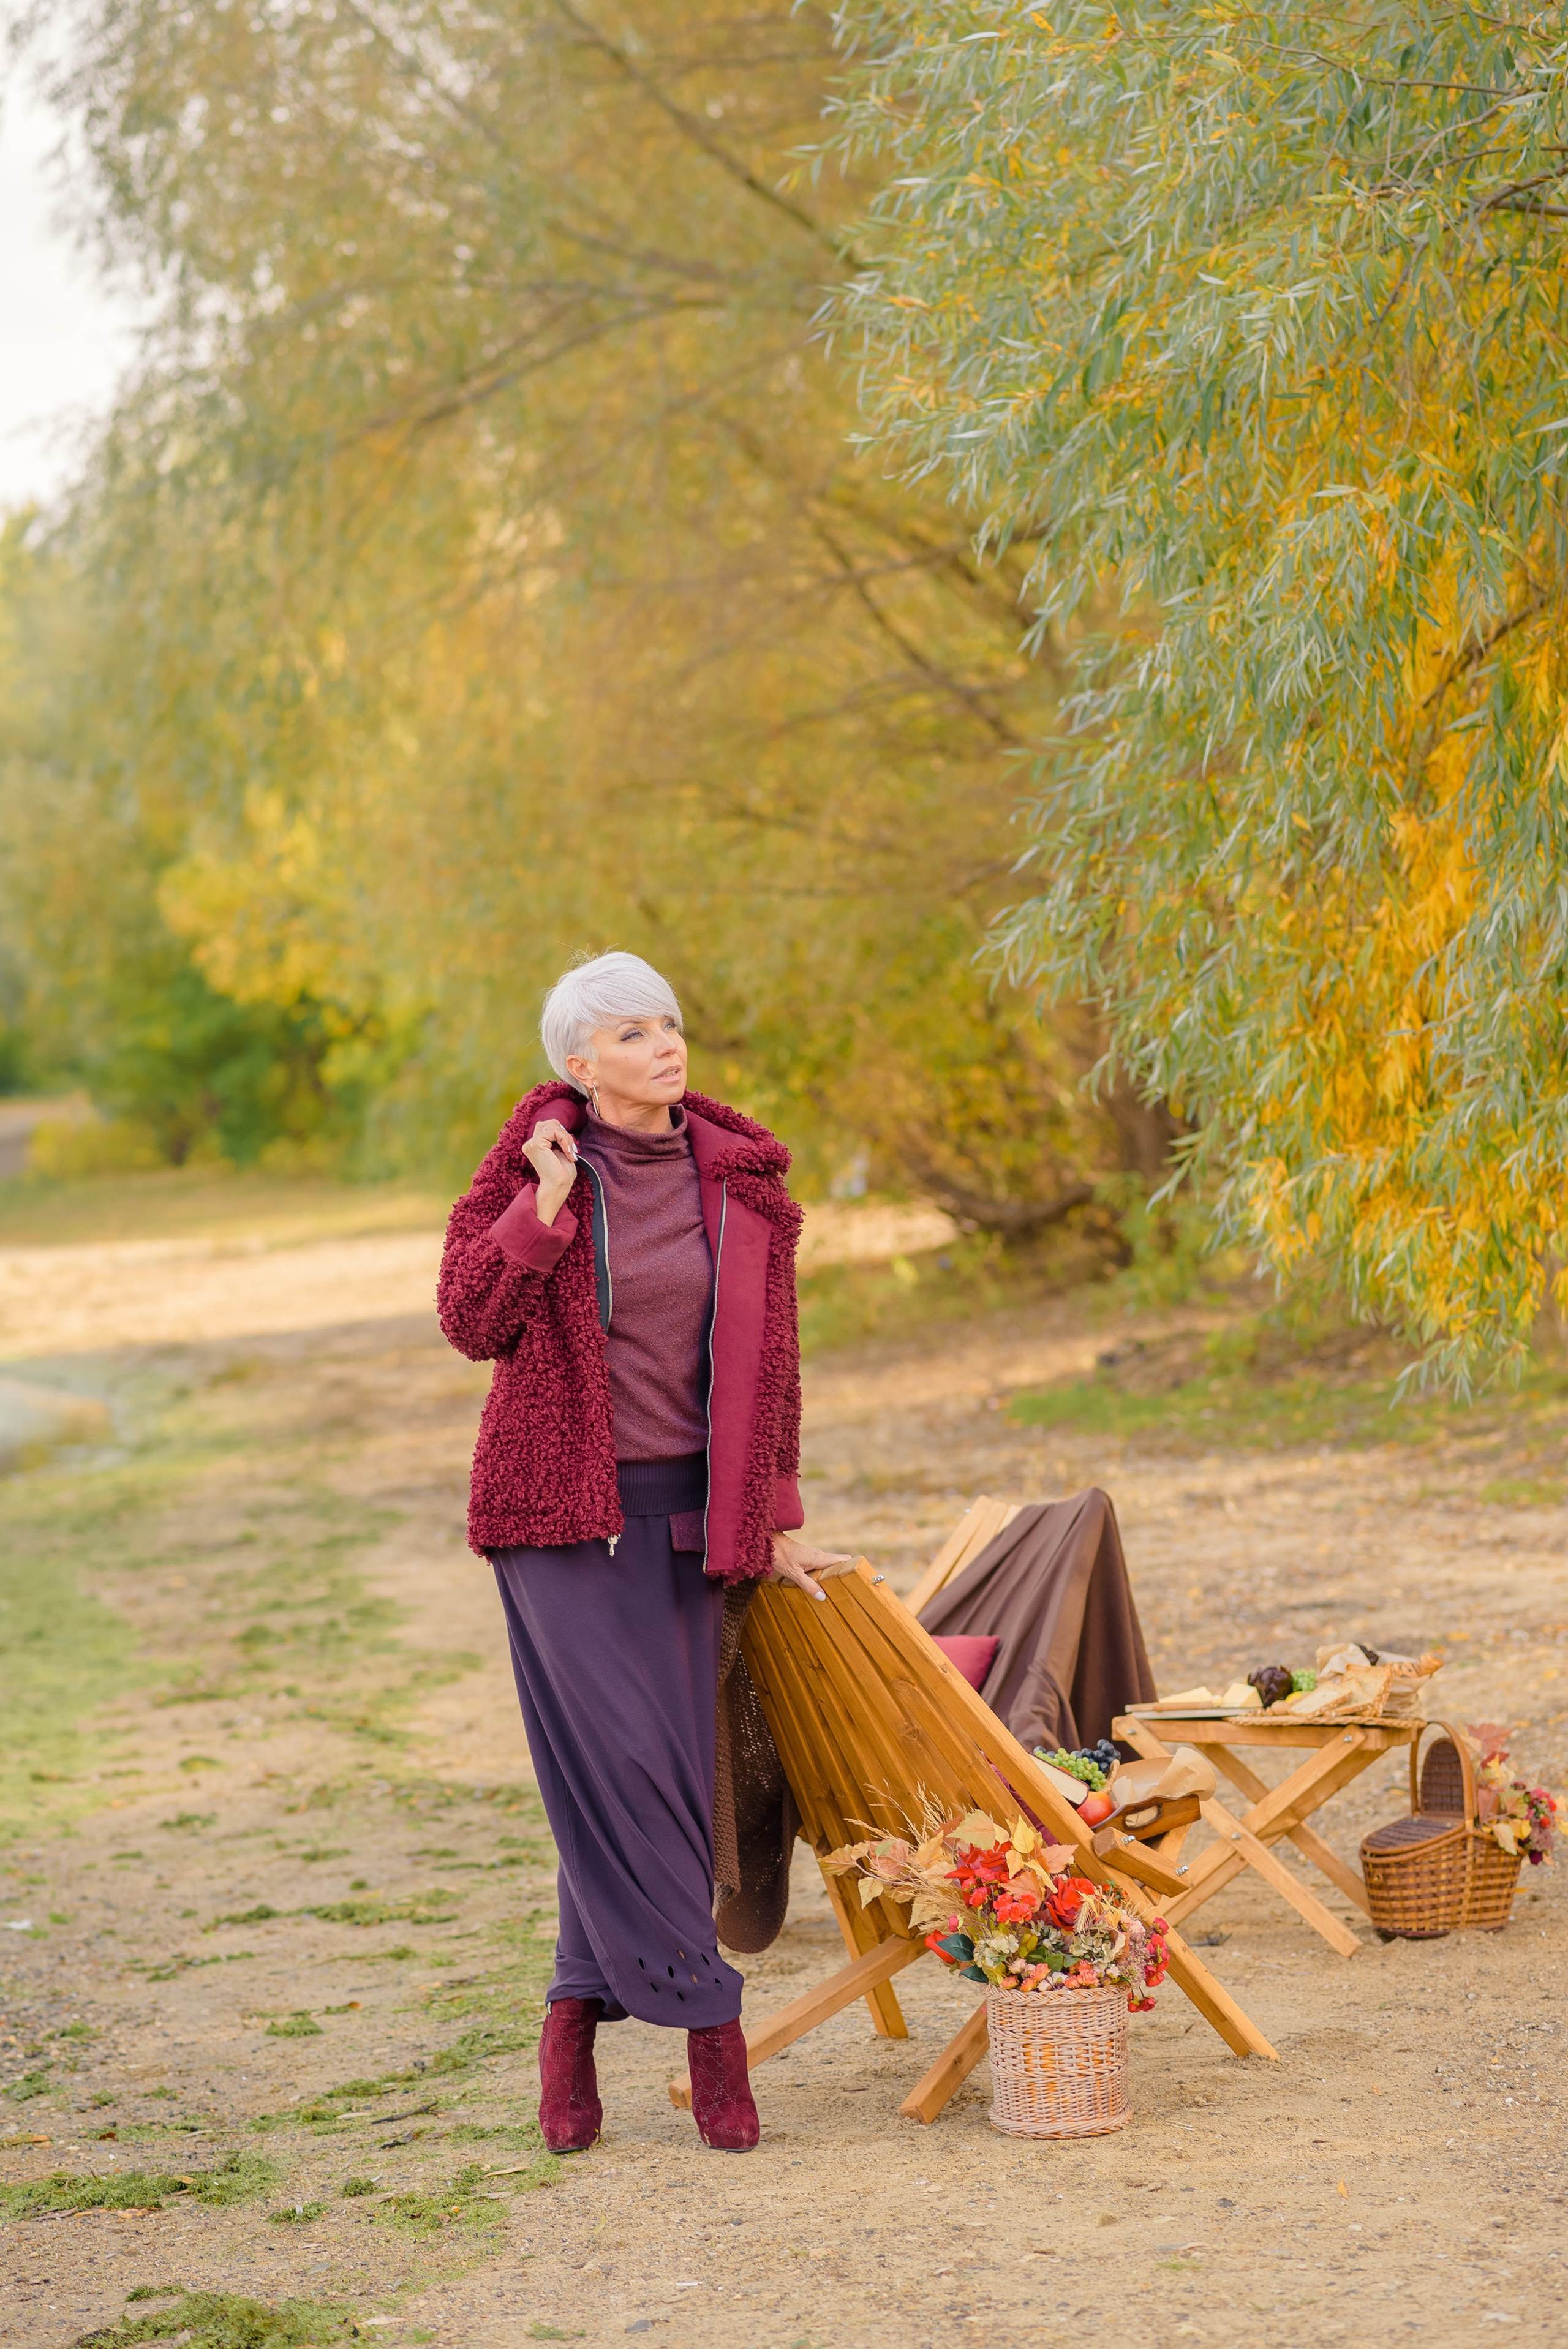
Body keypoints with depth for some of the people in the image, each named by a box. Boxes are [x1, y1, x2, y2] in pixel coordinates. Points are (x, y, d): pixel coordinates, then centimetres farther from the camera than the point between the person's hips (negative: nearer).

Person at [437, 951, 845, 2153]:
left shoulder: (738, 1178, 6)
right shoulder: (533, 1164, -2)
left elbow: (768, 1361, 12)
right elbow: (474, 1323, -8)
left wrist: (780, 1521, 13)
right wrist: (546, 1203, -18)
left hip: (685, 1512, 3)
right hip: (564, 1508, -3)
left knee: (665, 1773, 0)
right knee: (618, 1758, -11)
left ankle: (581, 2012, 11)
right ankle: (706, 2014, -6)